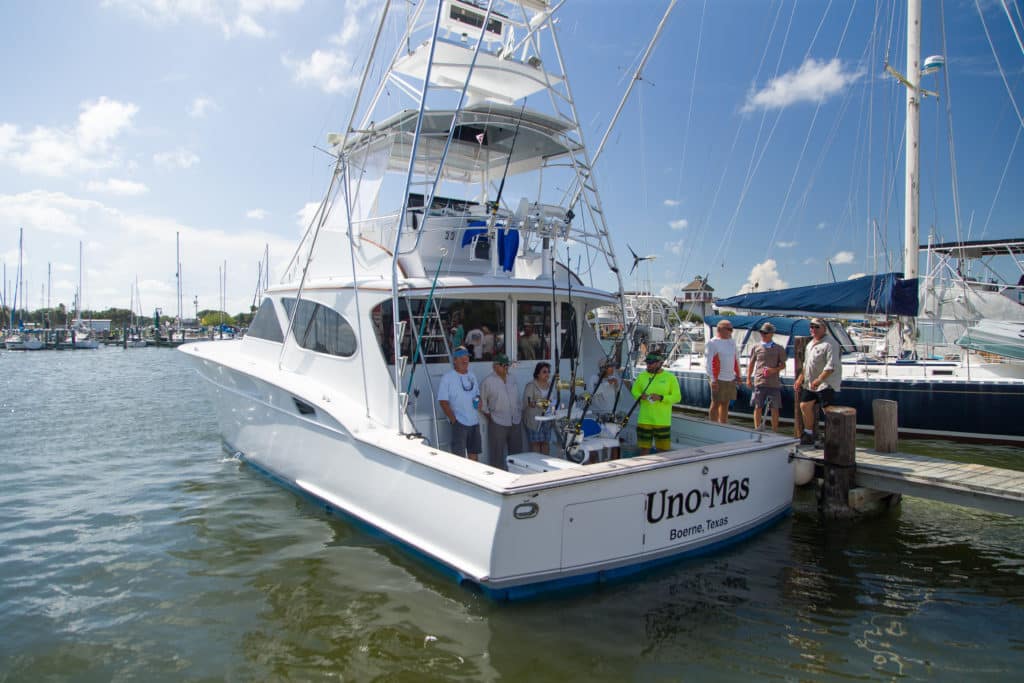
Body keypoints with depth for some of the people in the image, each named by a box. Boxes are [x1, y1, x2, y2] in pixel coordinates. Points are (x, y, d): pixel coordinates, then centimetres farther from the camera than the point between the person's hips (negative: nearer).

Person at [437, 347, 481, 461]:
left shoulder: (472, 376, 11)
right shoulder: (448, 377, -9)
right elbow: (443, 401, -13)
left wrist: (479, 401, -2)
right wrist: (453, 420, -18)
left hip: (474, 421, 7)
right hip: (459, 422, -7)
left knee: (474, 452, 15)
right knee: (459, 456, -5)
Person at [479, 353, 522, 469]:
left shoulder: (512, 379, 11)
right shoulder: (488, 381, -7)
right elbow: (482, 402, -2)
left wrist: (520, 413, 14)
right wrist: (489, 416, -5)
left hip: (516, 422, 6)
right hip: (498, 423, -6)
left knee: (516, 452, 13)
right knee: (497, 454, 0)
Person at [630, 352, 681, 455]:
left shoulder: (670, 377, -1)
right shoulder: (642, 376, 6)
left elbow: (677, 397, -3)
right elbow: (634, 391, 12)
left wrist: (661, 398, -18)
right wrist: (640, 396, -11)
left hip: (663, 421, -2)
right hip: (644, 420, 2)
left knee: (664, 449, 3)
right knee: (644, 448, 9)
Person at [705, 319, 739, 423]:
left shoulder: (732, 342, 15)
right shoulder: (712, 343, -8)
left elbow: (736, 359, 25)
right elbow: (708, 363, -13)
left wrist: (737, 374, 18)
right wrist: (713, 379, -18)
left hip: (731, 379, 7)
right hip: (719, 379, -7)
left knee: (725, 404, 11)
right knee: (716, 404, -3)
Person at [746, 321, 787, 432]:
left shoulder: (779, 349, 5)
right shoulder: (756, 348, 7)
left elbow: (783, 365, 8)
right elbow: (751, 364, 14)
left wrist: (774, 370, -12)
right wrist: (748, 378, 8)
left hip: (774, 383, 0)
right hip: (759, 382, 1)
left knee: (775, 408, 3)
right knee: (758, 407, 2)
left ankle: (775, 431, 13)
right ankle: (757, 430, 10)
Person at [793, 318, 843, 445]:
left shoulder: (830, 344, -14)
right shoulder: (810, 344, 15)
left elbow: (831, 366, -22)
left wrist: (819, 380, -28)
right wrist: (800, 379, 19)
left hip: (826, 384, -9)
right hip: (810, 384, 9)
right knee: (804, 405, 12)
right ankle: (808, 434, 25)